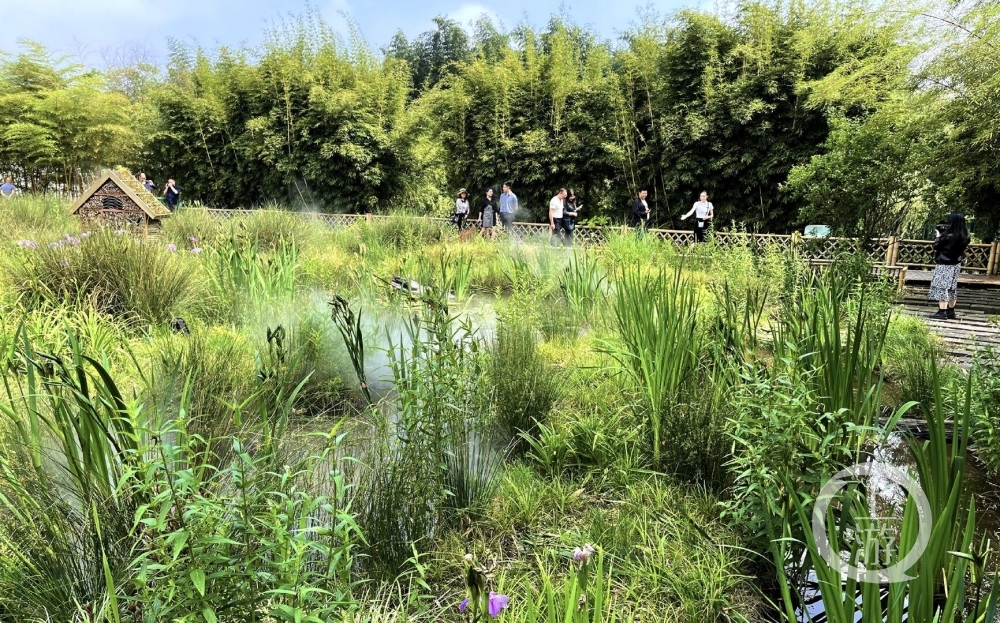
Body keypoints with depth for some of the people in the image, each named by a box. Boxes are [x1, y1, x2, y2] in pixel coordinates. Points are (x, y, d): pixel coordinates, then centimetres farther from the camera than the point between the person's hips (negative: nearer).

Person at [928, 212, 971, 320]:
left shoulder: (948, 237, -21)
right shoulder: (964, 237, 2)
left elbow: (936, 246, -12)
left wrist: (939, 235, 4)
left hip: (945, 265, -8)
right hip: (956, 264, 8)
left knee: (942, 287, -5)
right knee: (952, 288, 15)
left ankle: (942, 312, -7)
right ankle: (951, 312, 22)